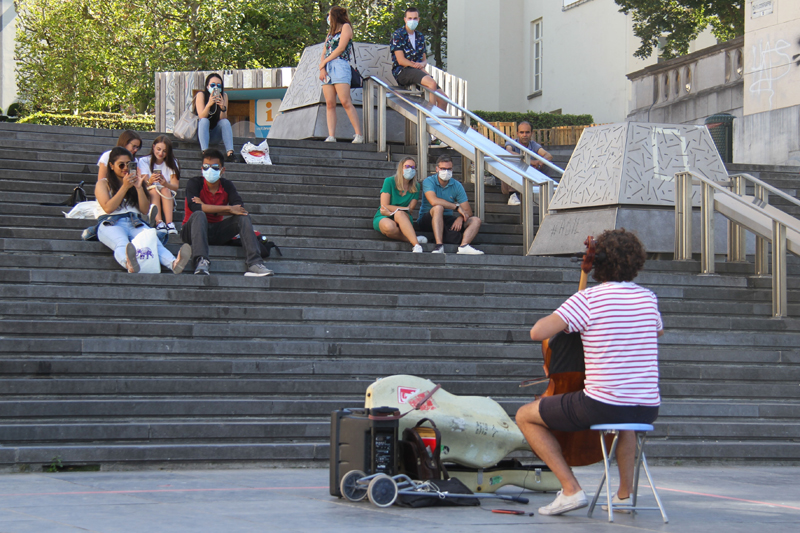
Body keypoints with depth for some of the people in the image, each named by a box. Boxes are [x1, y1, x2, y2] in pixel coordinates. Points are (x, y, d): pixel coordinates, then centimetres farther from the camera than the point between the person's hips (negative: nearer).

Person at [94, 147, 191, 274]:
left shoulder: (134, 181, 28)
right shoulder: (103, 184, 18)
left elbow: (145, 209, 16)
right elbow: (108, 208, -1)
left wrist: (139, 188, 3)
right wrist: (125, 187, -4)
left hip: (135, 223, 3)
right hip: (111, 223, -3)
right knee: (122, 244, -41)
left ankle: (174, 263, -63)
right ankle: (129, 264, -76)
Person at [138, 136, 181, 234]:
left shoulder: (172, 163, 5)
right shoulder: (144, 161, 0)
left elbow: (175, 187, -9)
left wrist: (165, 184, -32)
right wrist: (150, 182, -37)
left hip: (168, 199, 1)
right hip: (148, 199, -1)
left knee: (165, 190, -29)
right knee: (154, 190, -31)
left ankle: (169, 223, -45)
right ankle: (159, 223, -48)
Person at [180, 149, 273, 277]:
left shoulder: (227, 185, 3)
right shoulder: (194, 183, -8)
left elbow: (239, 208, -14)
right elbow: (195, 207, -27)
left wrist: (208, 209, -22)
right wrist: (228, 209, -25)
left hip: (216, 231, 4)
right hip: (194, 230, -4)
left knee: (242, 217, -14)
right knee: (199, 215, -34)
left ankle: (254, 263, -29)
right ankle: (201, 262, -50)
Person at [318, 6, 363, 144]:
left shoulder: (346, 27, 6)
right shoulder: (330, 33, 28)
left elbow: (340, 48, -6)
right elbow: (324, 53, 18)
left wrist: (324, 62, -3)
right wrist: (322, 68, 0)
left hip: (340, 66, -7)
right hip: (327, 69, 7)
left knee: (345, 101, -17)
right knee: (330, 104, -5)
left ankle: (359, 135, -19)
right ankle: (331, 136, -12)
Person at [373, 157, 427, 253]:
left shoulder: (415, 187, 5)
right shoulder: (389, 181, -4)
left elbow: (410, 209, -3)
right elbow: (384, 207, -9)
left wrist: (391, 212, -17)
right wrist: (405, 209, -11)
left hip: (403, 220, 1)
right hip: (382, 218, -1)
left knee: (399, 214, -38)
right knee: (389, 227, -40)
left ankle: (416, 245, -49)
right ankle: (414, 240, -30)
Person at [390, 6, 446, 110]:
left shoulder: (420, 37, 20)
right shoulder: (398, 36, 0)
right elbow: (401, 60, -8)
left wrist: (422, 64, -5)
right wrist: (417, 66, -15)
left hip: (418, 71, 7)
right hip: (402, 72, -7)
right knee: (432, 83, -33)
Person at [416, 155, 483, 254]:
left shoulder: (457, 186, 5)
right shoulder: (429, 181, -7)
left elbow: (468, 212, 0)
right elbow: (433, 201, -28)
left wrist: (460, 218, -25)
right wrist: (457, 207, -23)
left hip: (447, 221, 5)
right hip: (428, 220, -5)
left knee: (476, 221, -10)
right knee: (438, 207, -35)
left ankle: (464, 246, -39)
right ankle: (439, 246, -47)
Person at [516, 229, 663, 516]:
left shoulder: (587, 299, -10)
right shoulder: (648, 298, 8)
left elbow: (537, 333, -15)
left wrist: (561, 319, 5)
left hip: (602, 405, -6)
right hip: (648, 410, 6)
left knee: (525, 416, 13)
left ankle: (571, 488, 1)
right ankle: (626, 491, 31)